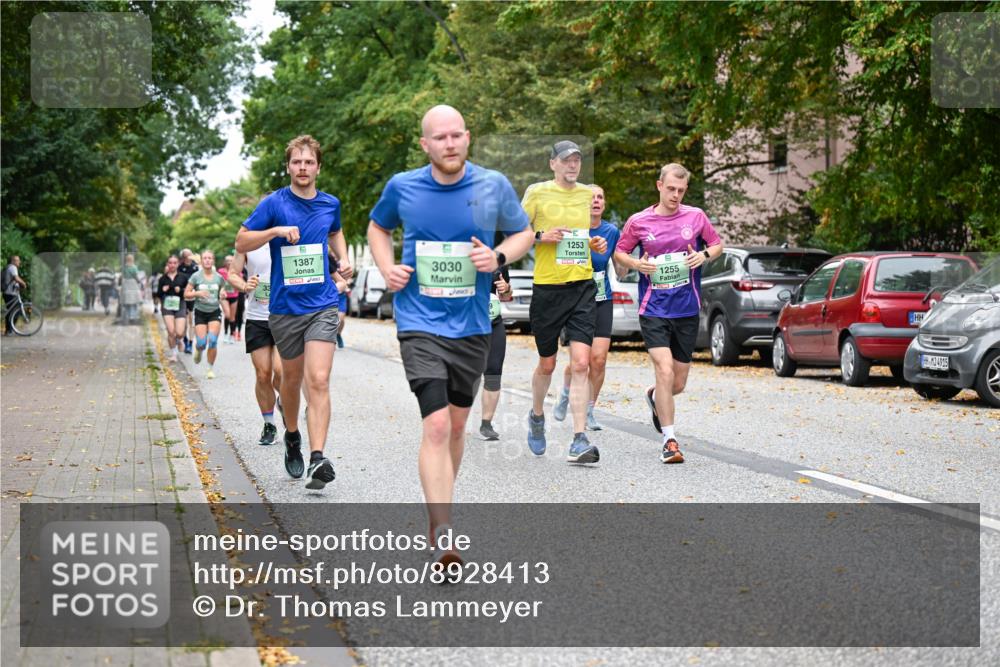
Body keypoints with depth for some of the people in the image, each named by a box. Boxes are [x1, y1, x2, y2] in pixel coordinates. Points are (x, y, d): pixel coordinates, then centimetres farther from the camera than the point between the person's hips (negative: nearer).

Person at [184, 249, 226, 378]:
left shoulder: (219, 277, 2)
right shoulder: (196, 277, -4)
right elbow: (186, 294, -3)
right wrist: (198, 293, -18)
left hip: (215, 312, 1)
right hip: (200, 313, -1)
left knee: (213, 341, -14)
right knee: (202, 343, -8)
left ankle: (211, 368, 2)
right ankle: (198, 350, 32)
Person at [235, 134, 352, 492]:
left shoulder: (330, 204, 6)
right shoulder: (274, 204, -4)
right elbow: (241, 242, -4)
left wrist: (344, 260, 11)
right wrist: (276, 230, -18)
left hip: (323, 305, 1)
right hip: (285, 306, 0)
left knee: (318, 381, -13)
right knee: (291, 378, 15)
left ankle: (317, 459, -20)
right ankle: (292, 437, 41)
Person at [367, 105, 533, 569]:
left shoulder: (494, 186, -3)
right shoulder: (401, 187, -3)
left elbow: (523, 233, 11)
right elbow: (378, 227, 17)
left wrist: (499, 257, -10)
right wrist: (387, 268, -1)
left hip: (471, 325, 3)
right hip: (420, 324, -3)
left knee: (457, 424, 15)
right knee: (436, 425, -16)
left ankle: (439, 506, 37)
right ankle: (442, 535, -17)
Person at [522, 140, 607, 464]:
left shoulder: (589, 194, 11)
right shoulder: (537, 192, -1)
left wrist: (597, 244, 5)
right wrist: (541, 236, -15)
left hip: (583, 286, 2)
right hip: (547, 288, -2)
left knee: (581, 363, -10)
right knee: (547, 364, 10)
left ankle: (579, 441, -11)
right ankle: (537, 416, 40)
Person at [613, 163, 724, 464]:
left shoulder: (696, 216, 3)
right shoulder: (639, 221, -1)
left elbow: (717, 244, 14)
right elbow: (619, 253, 10)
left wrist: (704, 255, -8)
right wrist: (636, 263, -11)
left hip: (687, 310, 2)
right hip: (653, 310, -2)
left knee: (678, 383, 8)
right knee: (664, 370, -18)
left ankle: (654, 397, 45)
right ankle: (669, 440, -8)